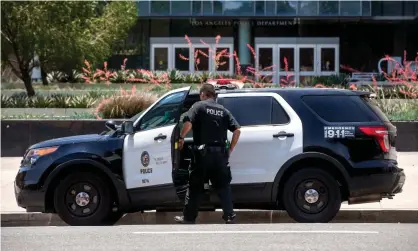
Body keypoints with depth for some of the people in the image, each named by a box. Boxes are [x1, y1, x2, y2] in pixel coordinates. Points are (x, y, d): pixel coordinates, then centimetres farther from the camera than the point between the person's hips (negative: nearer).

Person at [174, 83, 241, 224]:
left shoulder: (199, 106, -1)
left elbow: (188, 123, -17)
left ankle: (188, 217, 10)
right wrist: (230, 150, 12)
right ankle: (229, 216, 6)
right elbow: (237, 130, 5)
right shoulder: (223, 110, 13)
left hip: (203, 152, -3)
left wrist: (181, 138, 0)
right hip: (220, 153, 3)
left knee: (195, 186, 5)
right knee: (223, 186, 11)